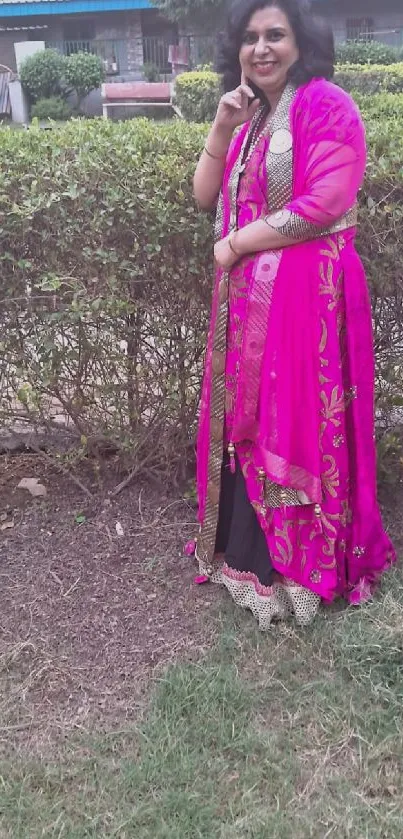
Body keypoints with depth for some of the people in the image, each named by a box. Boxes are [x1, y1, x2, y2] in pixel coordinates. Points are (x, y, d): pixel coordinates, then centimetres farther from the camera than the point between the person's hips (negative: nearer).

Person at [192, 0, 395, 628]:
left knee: (300, 426, 0)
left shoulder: (326, 105, -8)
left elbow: (323, 206, -19)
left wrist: (235, 244, -11)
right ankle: (253, 552, 29)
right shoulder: (248, 115, 18)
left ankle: (308, 562, 17)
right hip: (247, 297, 8)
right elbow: (205, 198, 13)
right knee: (248, 422, 12)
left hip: (307, 293, -8)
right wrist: (222, 127, -1)